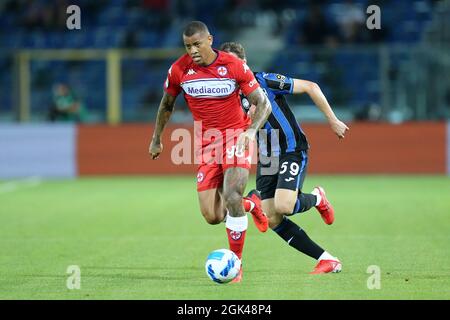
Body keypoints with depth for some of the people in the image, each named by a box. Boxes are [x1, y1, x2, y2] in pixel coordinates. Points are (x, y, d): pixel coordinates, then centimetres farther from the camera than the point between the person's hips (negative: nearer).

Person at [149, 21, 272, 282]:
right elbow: (167, 104, 15)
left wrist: (251, 130, -23)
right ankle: (251, 204, 30)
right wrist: (156, 140, 19)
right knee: (212, 217, -6)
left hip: (236, 135, -3)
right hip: (207, 142, 3)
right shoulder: (179, 70, -4)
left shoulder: (235, 66, -12)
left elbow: (263, 104, -6)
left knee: (231, 197, -24)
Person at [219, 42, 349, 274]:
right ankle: (326, 260, 3)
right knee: (272, 220, -5)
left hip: (292, 151, -6)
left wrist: (332, 120, -7)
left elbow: (310, 87, -9)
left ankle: (316, 198, 11)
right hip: (266, 159, 6)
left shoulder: (265, 81, -13)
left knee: (283, 206, -26)